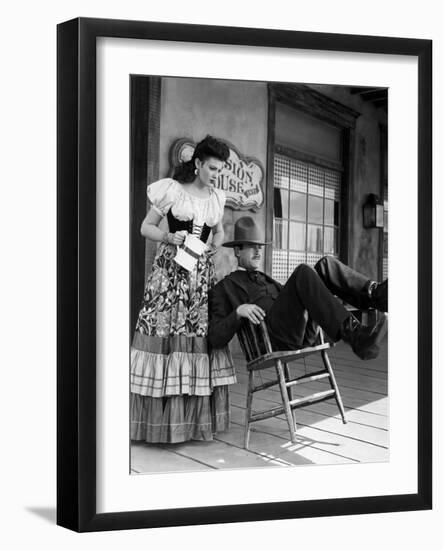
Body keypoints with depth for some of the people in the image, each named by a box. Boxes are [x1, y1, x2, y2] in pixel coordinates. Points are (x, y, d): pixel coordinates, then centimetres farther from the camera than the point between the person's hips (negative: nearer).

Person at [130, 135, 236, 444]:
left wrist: (215, 245, 5)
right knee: (163, 333, -9)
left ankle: (196, 420, 10)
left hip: (203, 273, 4)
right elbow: (146, 227, 2)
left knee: (201, 336, 0)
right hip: (171, 270, -4)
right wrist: (169, 238, -16)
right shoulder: (171, 189, -1)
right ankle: (158, 421, 1)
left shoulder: (217, 198, 12)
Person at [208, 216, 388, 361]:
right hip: (276, 338, -6)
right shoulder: (223, 289, 16)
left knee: (325, 265, -10)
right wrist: (238, 311, -15)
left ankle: (376, 294, -34)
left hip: (303, 332, 6)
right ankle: (357, 337, -44)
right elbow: (216, 339, 3)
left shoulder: (268, 281, 36)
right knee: (303, 272, -28)